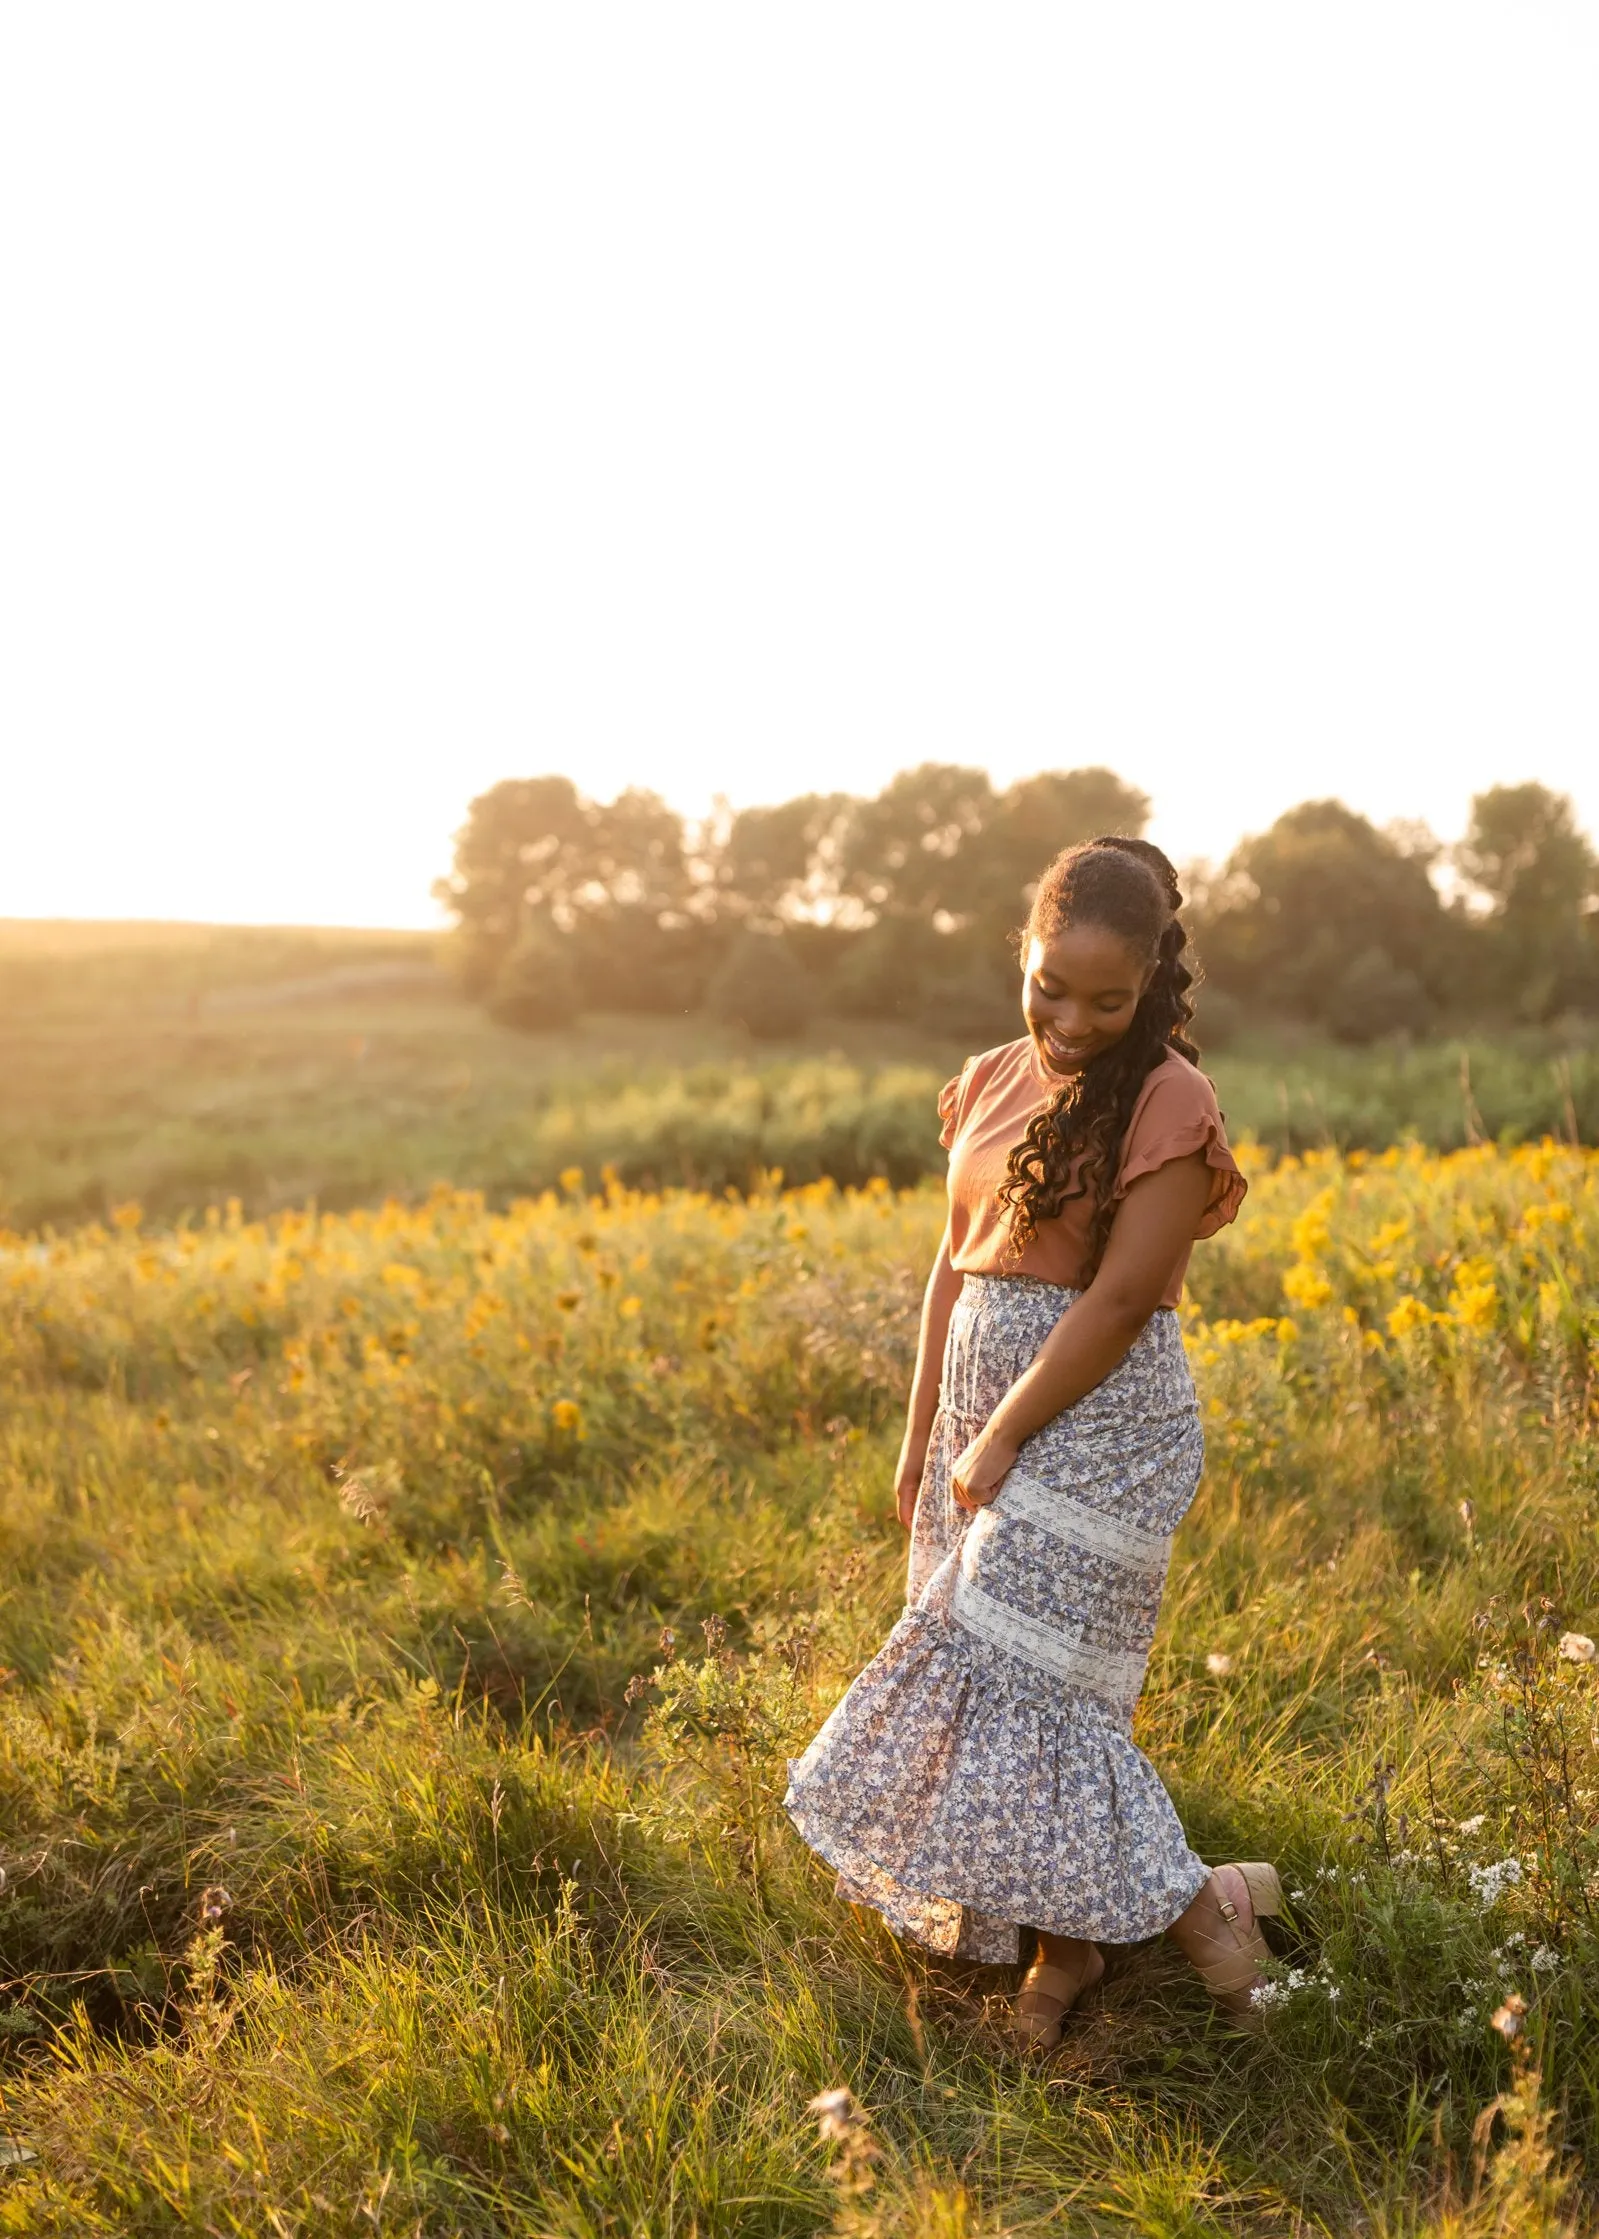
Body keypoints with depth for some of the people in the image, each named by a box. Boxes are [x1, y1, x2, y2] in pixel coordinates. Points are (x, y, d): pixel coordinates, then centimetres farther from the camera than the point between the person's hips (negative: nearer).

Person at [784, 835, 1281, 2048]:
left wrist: (1001, 1441, -13)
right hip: (981, 1415, 7)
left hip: (1097, 1419, -7)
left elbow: (1121, 1297, -16)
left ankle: (1199, 1900, 8)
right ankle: (1066, 1943, 22)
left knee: (1019, 1674, -10)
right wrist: (922, 1437, 13)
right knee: (987, 1668, 8)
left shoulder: (1168, 1101, -12)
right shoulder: (990, 1084, 9)